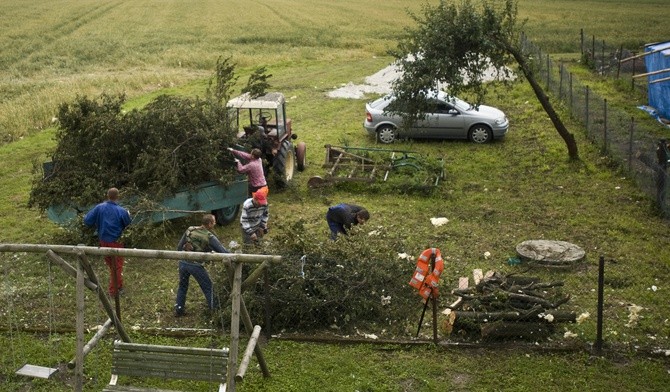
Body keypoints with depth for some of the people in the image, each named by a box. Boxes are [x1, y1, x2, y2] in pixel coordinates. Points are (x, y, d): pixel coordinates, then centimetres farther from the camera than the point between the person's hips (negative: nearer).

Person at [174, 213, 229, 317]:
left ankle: (179, 310, 30)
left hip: (183, 262, 5)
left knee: (182, 286, 23)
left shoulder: (190, 230, 2)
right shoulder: (209, 237, -10)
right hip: (196, 265, -5)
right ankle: (214, 309, 22)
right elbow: (223, 251, -12)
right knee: (208, 287, 14)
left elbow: (179, 247, 7)